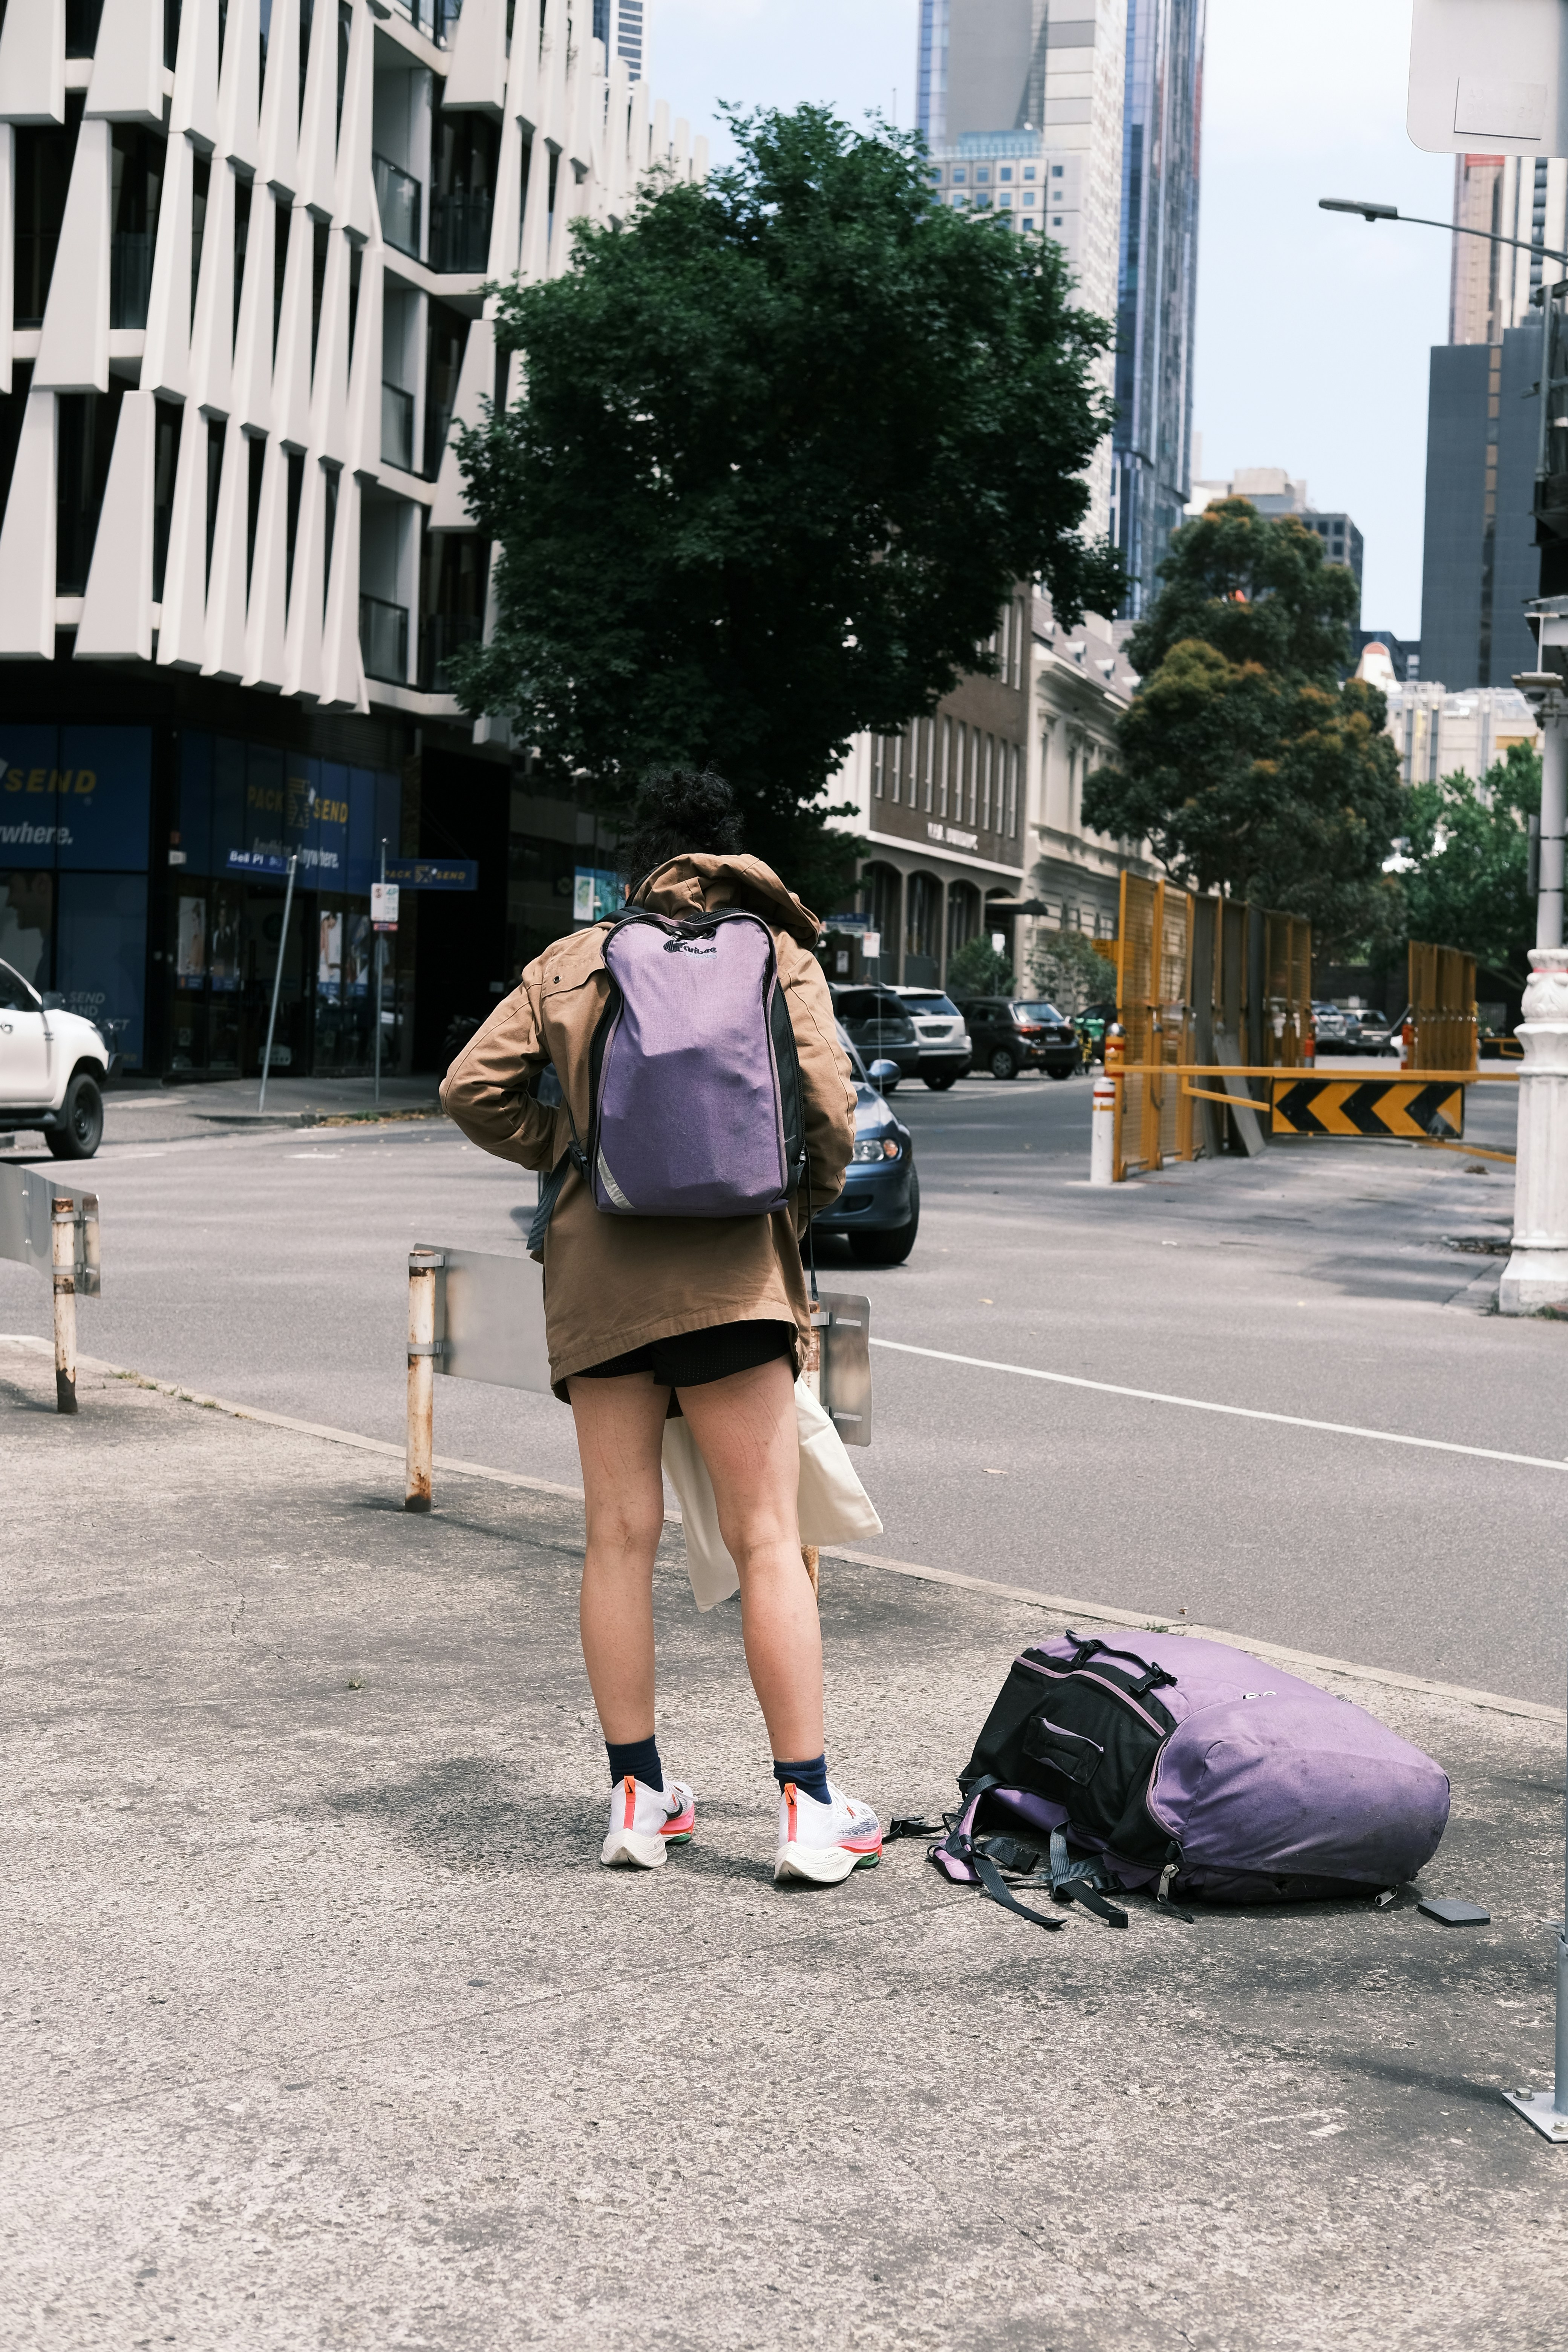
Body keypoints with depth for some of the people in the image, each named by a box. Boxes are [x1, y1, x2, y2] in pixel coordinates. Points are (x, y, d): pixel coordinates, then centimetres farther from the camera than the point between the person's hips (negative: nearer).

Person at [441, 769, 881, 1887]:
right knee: (768, 1538, -1)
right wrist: (800, 1212, 13)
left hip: (593, 1264, 3)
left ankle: (638, 1795, 14)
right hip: (727, 1265, -3)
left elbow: (473, 1089, 8)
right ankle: (811, 1810, -1)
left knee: (620, 1532, 9)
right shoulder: (775, 955, 5)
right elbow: (828, 1107, -3)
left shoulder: (569, 966, 13)